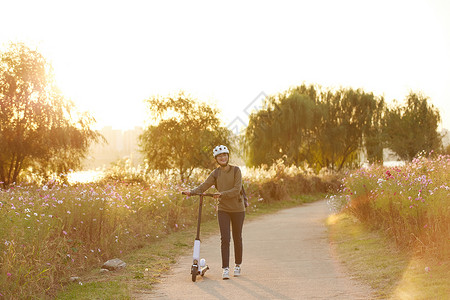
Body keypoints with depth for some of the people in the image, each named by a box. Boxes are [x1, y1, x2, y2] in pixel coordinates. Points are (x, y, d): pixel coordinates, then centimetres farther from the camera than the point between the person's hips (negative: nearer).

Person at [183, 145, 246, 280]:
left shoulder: (236, 170, -6)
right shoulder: (215, 173, 3)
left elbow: (237, 189, -16)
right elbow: (204, 186, -6)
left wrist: (222, 194, -28)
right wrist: (192, 192, -23)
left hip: (238, 209, -1)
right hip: (223, 209, 1)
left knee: (237, 238, 10)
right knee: (224, 238, -9)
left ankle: (238, 265, 26)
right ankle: (225, 268, -7)